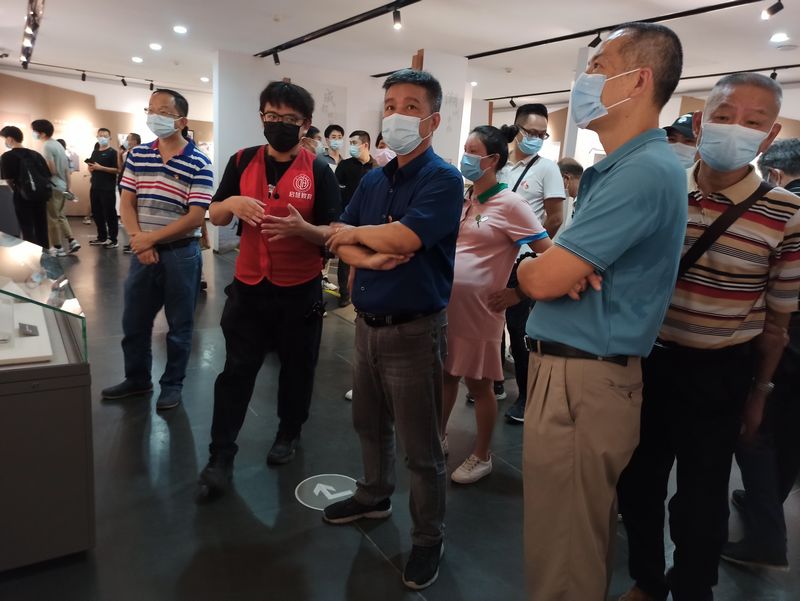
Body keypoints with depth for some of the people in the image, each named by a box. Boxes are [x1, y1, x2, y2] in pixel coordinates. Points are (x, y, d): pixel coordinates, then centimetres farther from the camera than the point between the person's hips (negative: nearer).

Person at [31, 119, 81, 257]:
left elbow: (51, 170, -20)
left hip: (52, 187, -9)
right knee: (59, 216, 18)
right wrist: (68, 186, 18)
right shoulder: (59, 145, 12)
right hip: (62, 186, 9)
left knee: (52, 219, 0)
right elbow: (66, 169, 14)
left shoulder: (46, 146, -15)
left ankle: (57, 248, 6)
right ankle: (72, 242, 12)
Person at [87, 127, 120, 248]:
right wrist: (90, 168, 3)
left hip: (108, 188, -7)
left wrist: (101, 168, -19)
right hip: (95, 187, 7)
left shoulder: (112, 152, -5)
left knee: (110, 214, -4)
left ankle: (113, 240, 1)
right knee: (96, 213, 11)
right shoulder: (94, 152, 17)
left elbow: (117, 170, -14)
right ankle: (102, 237, 21)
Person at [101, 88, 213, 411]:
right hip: (143, 251, 5)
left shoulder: (199, 163, -10)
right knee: (133, 321, 14)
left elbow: (195, 217, -15)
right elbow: (126, 203, 5)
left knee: (179, 324, 8)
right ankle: (137, 379, 34)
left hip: (181, 253, -4)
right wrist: (137, 239, -12)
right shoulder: (137, 156, 5)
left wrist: (150, 238, -15)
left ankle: (172, 383, 25)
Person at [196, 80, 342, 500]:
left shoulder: (319, 171, -5)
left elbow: (334, 233, -8)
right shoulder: (242, 161, 4)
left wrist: (302, 228, -27)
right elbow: (215, 217, 9)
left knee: (297, 369, 13)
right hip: (249, 286, 2)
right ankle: (220, 456, 17)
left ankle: (288, 434, 36)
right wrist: (231, 203, -14)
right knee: (236, 371, 6)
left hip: (300, 291, -2)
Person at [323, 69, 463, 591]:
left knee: (421, 447, 5)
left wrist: (355, 233, -6)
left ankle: (429, 538, 24)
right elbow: (342, 244, 6)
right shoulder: (373, 180, 9)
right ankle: (375, 496, 46)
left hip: (414, 330, -7)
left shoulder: (443, 178, -12)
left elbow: (403, 238, -26)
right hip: (368, 323, 7)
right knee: (370, 424, 23)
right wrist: (369, 258, -17)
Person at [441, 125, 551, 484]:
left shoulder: (509, 204, -11)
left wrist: (517, 294, -13)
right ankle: (439, 437, 37)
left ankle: (482, 456, 25)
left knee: (479, 385, 8)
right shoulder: (461, 199, 8)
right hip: (444, 304, 6)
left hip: (478, 310, -6)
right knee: (445, 375, 17)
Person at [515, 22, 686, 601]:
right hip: (582, 372, 10)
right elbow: (549, 265, 13)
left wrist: (532, 264, 0)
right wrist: (556, 264, -11)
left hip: (580, 381, -10)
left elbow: (540, 279, -24)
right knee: (580, 545, 27)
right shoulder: (621, 167, 15)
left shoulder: (644, 171, -19)